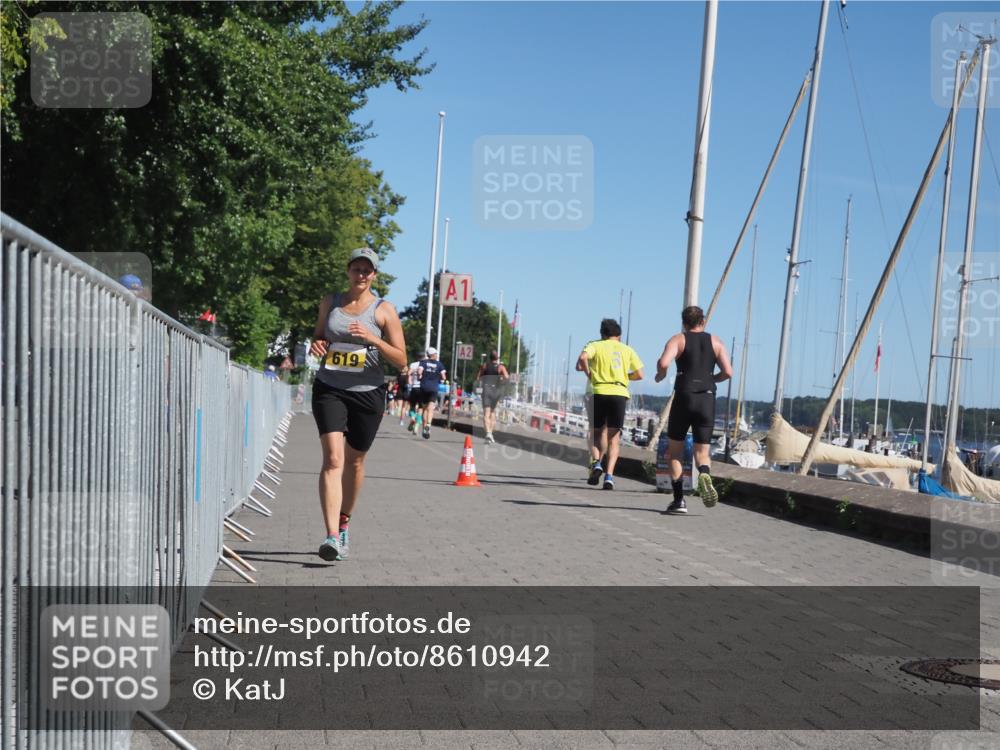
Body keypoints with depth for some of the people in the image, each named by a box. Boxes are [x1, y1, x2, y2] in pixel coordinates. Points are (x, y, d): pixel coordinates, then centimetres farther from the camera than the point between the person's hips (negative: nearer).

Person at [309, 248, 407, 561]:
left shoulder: (384, 310, 0)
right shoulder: (330, 303, 9)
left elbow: (401, 360, -3)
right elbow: (318, 335, 22)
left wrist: (372, 338, -18)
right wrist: (316, 345, -2)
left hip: (367, 393, 0)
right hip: (329, 390, 1)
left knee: (354, 462, 12)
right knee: (333, 459, -16)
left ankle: (344, 522, 36)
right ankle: (332, 536, -23)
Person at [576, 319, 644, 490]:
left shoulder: (595, 345, 10)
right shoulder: (627, 349, 16)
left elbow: (583, 357, -12)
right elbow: (639, 375, 11)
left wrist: (588, 373, 3)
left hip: (600, 392, -1)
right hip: (620, 393, 1)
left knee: (599, 432, 15)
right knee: (613, 437, 6)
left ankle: (596, 463, -10)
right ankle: (609, 475, -7)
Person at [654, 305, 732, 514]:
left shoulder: (678, 339, 3)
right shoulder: (716, 342, 10)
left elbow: (663, 363, -15)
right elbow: (728, 372, 1)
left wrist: (660, 376, 5)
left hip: (684, 398, -2)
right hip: (707, 400, 2)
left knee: (675, 451, 12)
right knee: (702, 451, 8)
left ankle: (679, 500, 5)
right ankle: (704, 474, -27)